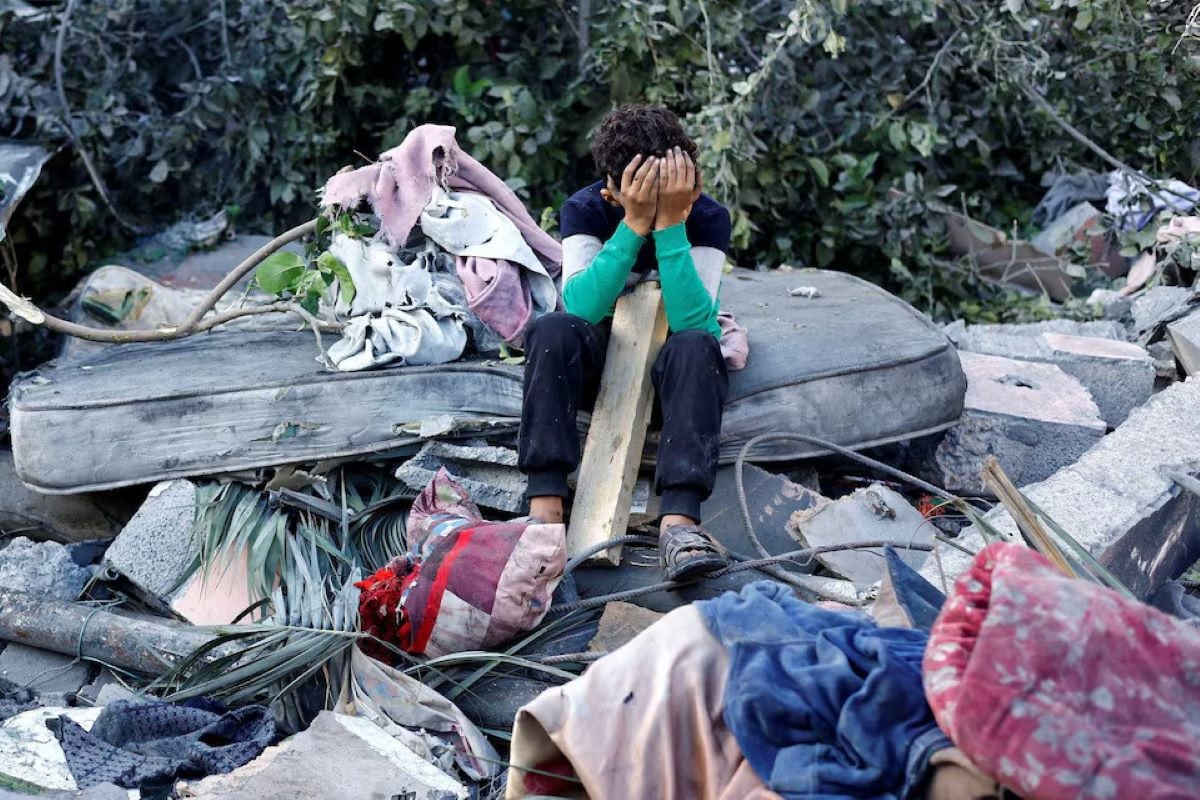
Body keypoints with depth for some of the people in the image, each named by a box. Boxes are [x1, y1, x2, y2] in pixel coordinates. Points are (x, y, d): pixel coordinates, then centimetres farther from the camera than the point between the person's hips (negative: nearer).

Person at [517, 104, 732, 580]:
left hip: (669, 368, 0)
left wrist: (670, 223, -33)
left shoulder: (708, 217, -13)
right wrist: (636, 223, -34)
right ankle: (546, 504, -36)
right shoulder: (584, 209, -12)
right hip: (600, 360, 1)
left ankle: (679, 518, -47)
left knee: (697, 345, -34)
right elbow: (582, 306, -27)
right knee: (554, 330, -31)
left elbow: (691, 320, -27)